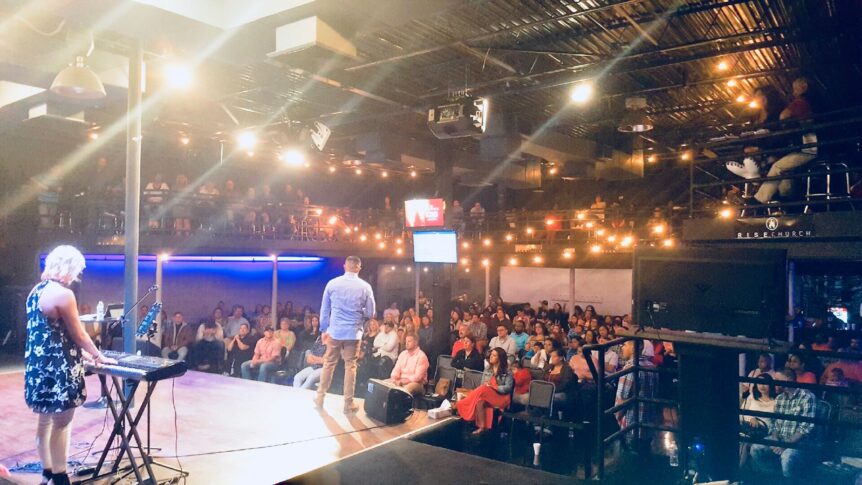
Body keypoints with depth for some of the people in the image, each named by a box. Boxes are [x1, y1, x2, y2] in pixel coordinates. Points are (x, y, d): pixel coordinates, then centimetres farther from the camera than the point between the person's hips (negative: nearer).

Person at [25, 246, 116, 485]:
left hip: (38, 365, 9)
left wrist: (81, 353, 22)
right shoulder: (63, 294, -18)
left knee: (44, 421, 17)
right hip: (57, 369, -9)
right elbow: (78, 334, -11)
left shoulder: (36, 291, 10)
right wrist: (99, 357, 2)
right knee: (61, 424, 0)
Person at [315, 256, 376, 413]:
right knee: (350, 366, 6)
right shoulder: (365, 287, -5)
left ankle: (320, 398, 23)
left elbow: (324, 310, 4)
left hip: (334, 331, 1)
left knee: (328, 363, 14)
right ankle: (348, 404, 10)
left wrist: (324, 329, 14)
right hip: (354, 332, -1)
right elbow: (370, 313, 0)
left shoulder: (332, 284, -1)